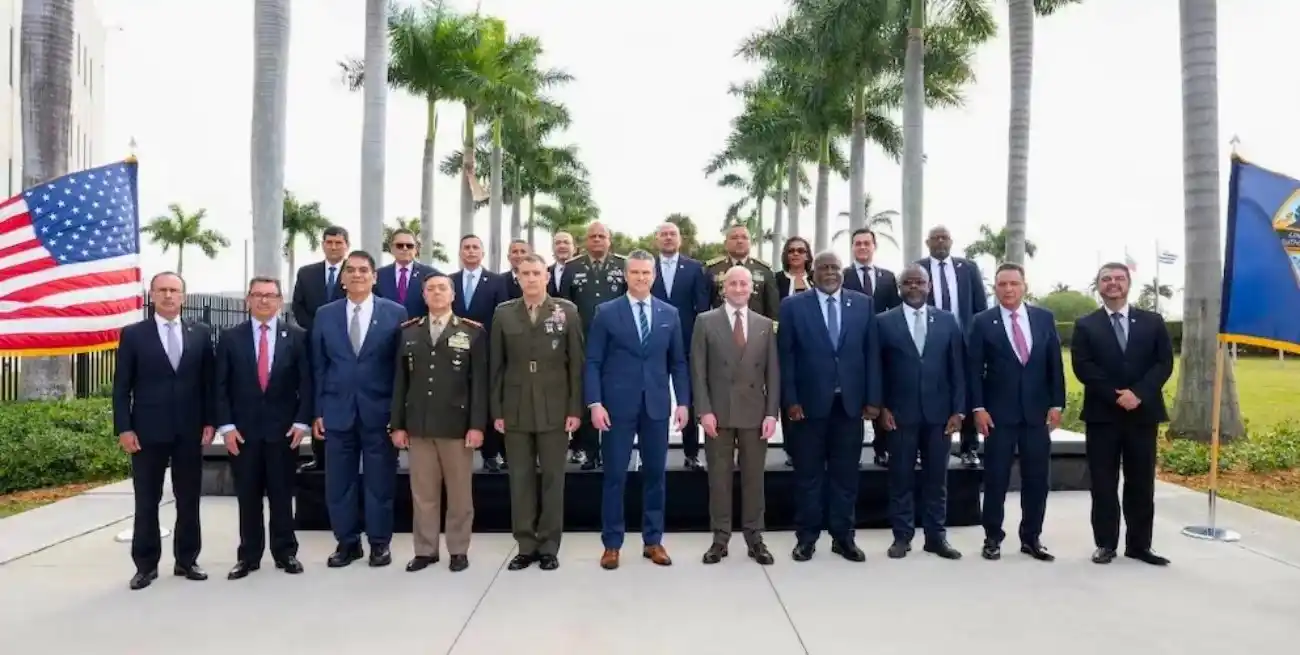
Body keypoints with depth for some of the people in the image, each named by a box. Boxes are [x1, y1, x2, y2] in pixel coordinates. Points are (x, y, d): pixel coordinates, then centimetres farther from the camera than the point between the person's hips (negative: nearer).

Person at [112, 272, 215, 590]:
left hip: (190, 430, 2)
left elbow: (209, 381, 7)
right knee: (147, 502, 6)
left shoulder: (201, 333, 6)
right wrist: (124, 428, -7)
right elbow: (121, 387, 0)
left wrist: (209, 422, 0)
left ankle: (187, 560, 19)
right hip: (148, 430, -1)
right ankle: (146, 565, 15)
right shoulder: (133, 334, 1)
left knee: (189, 499, 8)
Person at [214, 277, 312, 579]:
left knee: (282, 495, 7)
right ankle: (248, 555, 17)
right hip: (242, 429, 1)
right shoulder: (230, 337, 4)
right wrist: (226, 425, -6)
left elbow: (306, 383, 0)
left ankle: (285, 553, 17)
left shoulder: (297, 336, 2)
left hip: (283, 429, -1)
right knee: (247, 496, 7)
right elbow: (221, 386, 2)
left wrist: (302, 422, -7)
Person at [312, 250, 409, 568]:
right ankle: (347, 542, 23)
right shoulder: (325, 315, 6)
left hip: (379, 411, -2)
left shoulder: (395, 313, -1)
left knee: (379, 482, 6)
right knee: (338, 482, 8)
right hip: (337, 411, 2)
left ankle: (379, 543, 21)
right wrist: (318, 411, 3)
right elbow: (319, 367, 7)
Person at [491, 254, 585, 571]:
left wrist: (575, 409, -6)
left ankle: (549, 546, 15)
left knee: (553, 478, 5)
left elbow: (576, 363, -1)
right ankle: (526, 546, 16)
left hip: (555, 410, -1)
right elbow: (496, 366, 5)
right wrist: (497, 410, 1)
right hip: (515, 410, 2)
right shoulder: (503, 314, 5)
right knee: (520, 478, 6)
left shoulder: (567, 311, 0)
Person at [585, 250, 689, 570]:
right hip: (618, 406, -2)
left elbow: (678, 362, 9)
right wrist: (595, 403, -11)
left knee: (655, 474, 9)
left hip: (656, 405, 3)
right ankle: (611, 544, 14)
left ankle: (653, 541, 21)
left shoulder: (670, 314, 8)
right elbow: (593, 362, -2)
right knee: (614, 476, 2)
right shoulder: (606, 312, 0)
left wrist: (683, 402, 1)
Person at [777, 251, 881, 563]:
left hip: (851, 402, 2)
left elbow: (872, 354, 5)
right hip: (810, 402, -2)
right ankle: (806, 537, 17)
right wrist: (790, 400, -9)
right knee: (808, 474, 6)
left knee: (846, 474, 9)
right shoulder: (793, 306, 0)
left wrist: (873, 399, 0)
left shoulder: (863, 304, 6)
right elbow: (786, 356, -2)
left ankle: (843, 536, 20)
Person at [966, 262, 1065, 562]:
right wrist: (978, 408, -10)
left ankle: (1031, 538, 20)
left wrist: (1057, 404, 1)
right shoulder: (981, 322, -1)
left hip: (1037, 411, 3)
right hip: (998, 412, -2)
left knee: (1037, 478, 7)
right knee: (996, 478, 3)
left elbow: (1055, 364, 7)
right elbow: (974, 369, -3)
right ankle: (993, 538, 14)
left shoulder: (1045, 318, 7)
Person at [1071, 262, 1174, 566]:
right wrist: (1116, 396, -15)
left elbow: (1164, 363, 0)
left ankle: (1139, 544, 16)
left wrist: (1138, 393, -14)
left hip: (1143, 412, 2)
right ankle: (1106, 544, 10)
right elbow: (1083, 367, -5)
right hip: (1102, 414, -1)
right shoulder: (1085, 326, 5)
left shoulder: (1153, 322, 9)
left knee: (1141, 483, 7)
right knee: (1103, 484, 2)